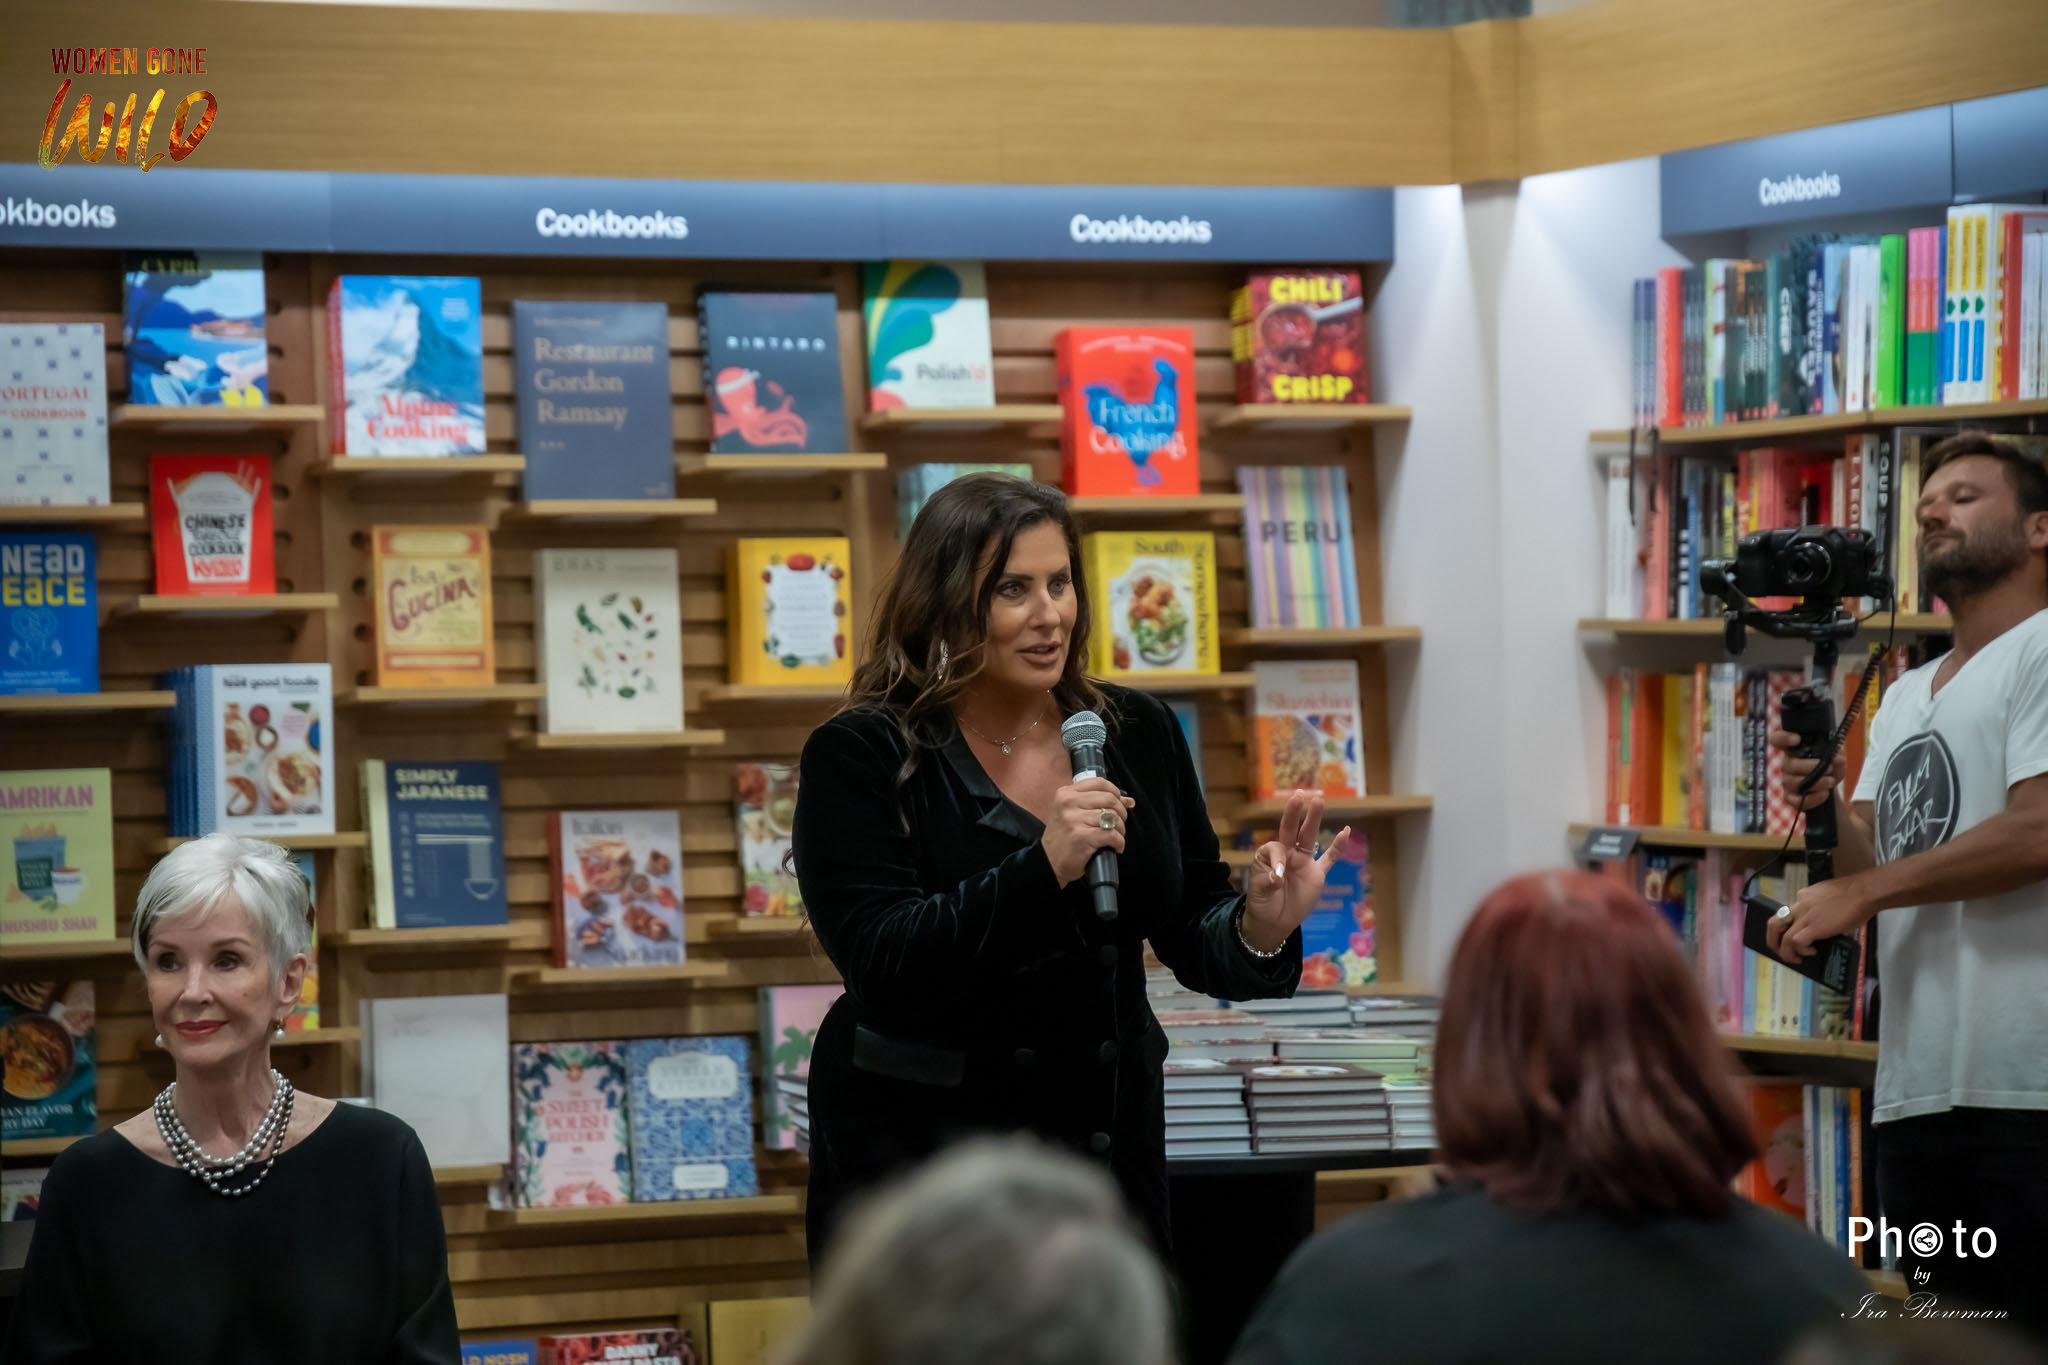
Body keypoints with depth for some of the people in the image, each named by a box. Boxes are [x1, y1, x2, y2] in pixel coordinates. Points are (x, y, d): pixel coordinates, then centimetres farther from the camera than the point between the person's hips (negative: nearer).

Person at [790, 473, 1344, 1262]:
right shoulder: (858, 758, -9)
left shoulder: (1138, 734, 5)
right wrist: (1042, 869, -30)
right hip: (920, 1147, -4)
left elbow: (1190, 935, 10)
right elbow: (882, 966, -20)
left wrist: (1256, 930, -13)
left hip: (1109, 1137, 4)